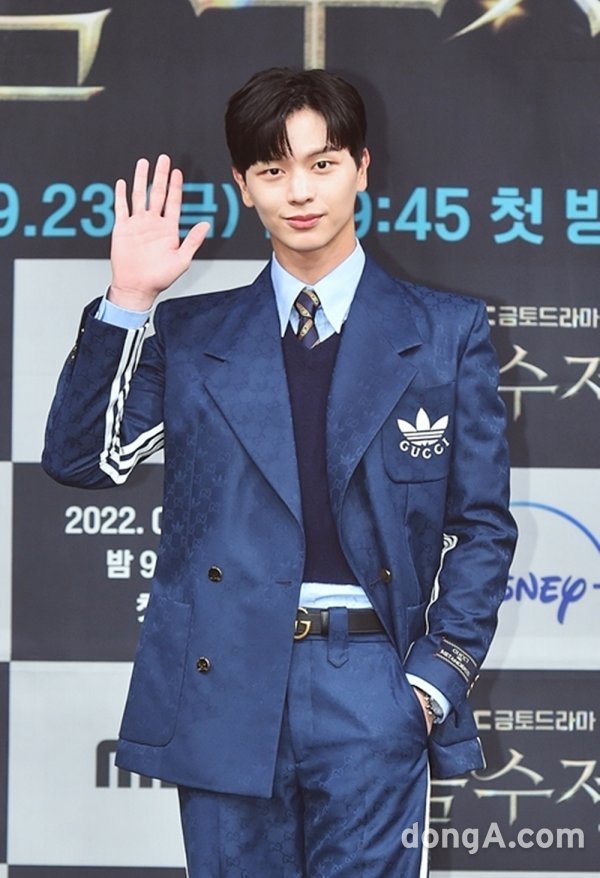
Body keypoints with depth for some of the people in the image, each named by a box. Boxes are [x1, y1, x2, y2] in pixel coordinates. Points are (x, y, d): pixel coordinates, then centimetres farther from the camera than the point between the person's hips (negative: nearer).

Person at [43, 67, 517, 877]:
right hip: (223, 686, 2)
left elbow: (481, 524, 6)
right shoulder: (189, 333, 9)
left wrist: (436, 679, -3)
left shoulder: (448, 331, 6)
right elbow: (81, 458, 2)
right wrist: (128, 300, -6)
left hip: (371, 684, -1)